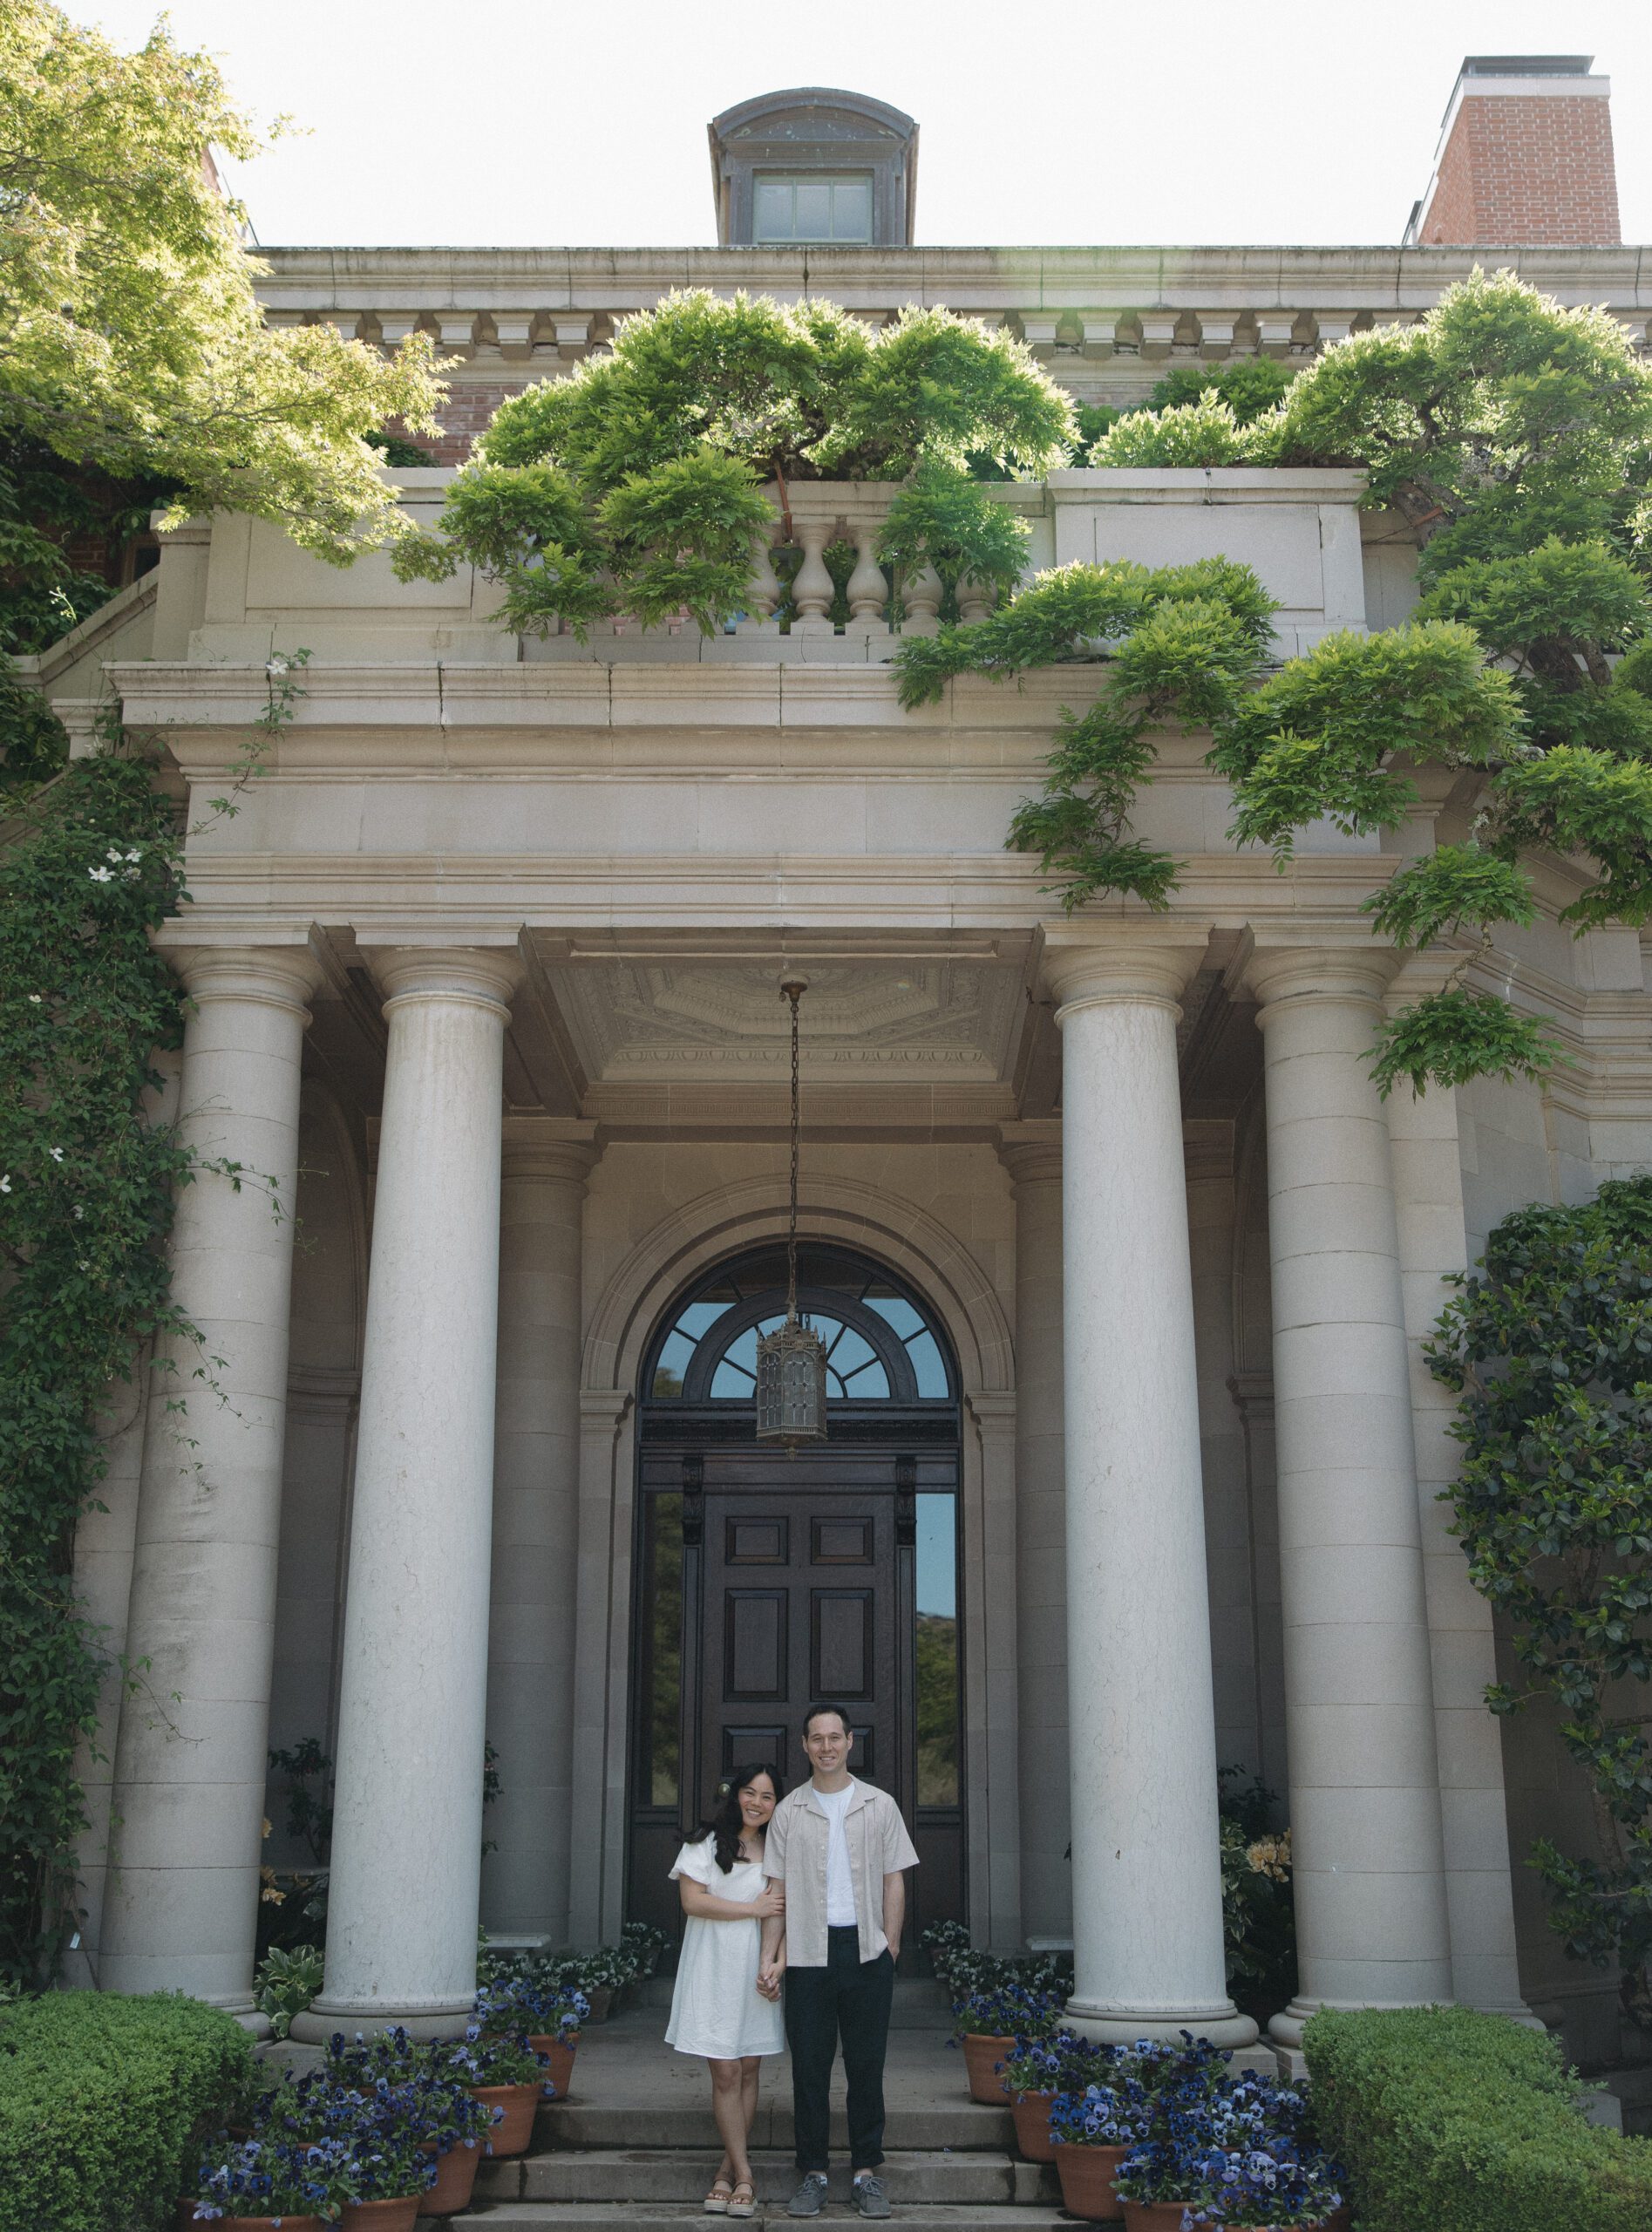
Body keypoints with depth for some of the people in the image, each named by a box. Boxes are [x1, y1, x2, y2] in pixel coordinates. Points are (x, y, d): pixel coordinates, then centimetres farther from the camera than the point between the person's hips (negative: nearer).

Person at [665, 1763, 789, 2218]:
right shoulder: (707, 1843, 0)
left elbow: (782, 1915, 12)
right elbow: (693, 1901, -11)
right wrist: (755, 1909, -9)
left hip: (755, 1971, 4)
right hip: (714, 1970, -4)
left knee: (747, 2072, 3)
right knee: (725, 2073, -6)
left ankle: (727, 2171, 12)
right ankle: (743, 2176, -1)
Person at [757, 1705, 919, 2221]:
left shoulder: (879, 1806, 6)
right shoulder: (789, 1811, 6)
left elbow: (894, 1882, 7)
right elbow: (778, 1889, 5)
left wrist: (890, 1946, -1)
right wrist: (770, 1959, -1)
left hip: (867, 1949, 0)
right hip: (808, 1951, 0)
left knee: (866, 2066, 3)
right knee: (809, 2066, 3)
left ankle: (867, 2172, 12)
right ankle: (813, 2173, 11)